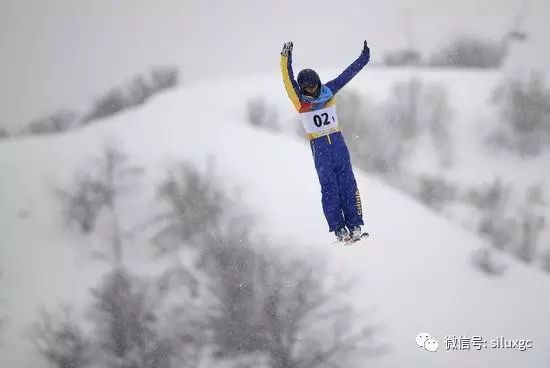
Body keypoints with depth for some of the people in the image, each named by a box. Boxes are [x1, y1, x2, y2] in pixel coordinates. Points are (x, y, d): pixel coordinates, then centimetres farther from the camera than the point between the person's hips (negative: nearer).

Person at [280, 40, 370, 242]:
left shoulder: (328, 91, 4)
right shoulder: (299, 100, -4)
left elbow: (346, 75, 9)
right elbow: (288, 80, -17)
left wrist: (363, 59, 10)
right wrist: (285, 59, -30)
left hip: (338, 142, 2)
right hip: (319, 147, -2)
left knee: (347, 183, -2)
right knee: (329, 187, -3)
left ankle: (354, 224, -2)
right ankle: (338, 227, -2)